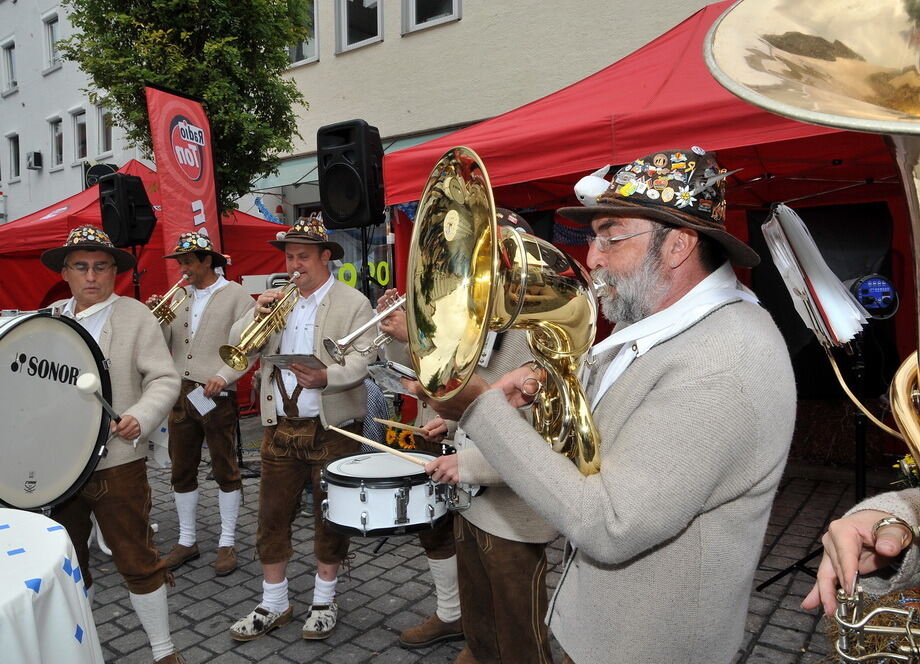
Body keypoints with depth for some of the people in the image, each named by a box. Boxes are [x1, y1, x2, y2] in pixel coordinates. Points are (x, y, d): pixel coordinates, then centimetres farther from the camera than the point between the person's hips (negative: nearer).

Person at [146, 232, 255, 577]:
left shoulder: (235, 295, -4)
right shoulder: (179, 296, 12)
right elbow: (163, 346, 11)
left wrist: (223, 376, -22)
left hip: (217, 396, -6)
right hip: (181, 393, 6)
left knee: (225, 470, 4)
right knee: (182, 470, 13)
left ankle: (227, 543, 17)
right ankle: (187, 540, 28)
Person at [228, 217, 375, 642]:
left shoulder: (353, 303, -4)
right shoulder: (275, 300, 10)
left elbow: (359, 361, -15)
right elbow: (238, 346, 5)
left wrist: (325, 378, -33)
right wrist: (257, 314, -13)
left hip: (332, 428, -4)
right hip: (280, 427, 4)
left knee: (330, 516, 8)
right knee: (272, 518, 10)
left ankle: (324, 600, 27)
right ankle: (273, 605, 28)